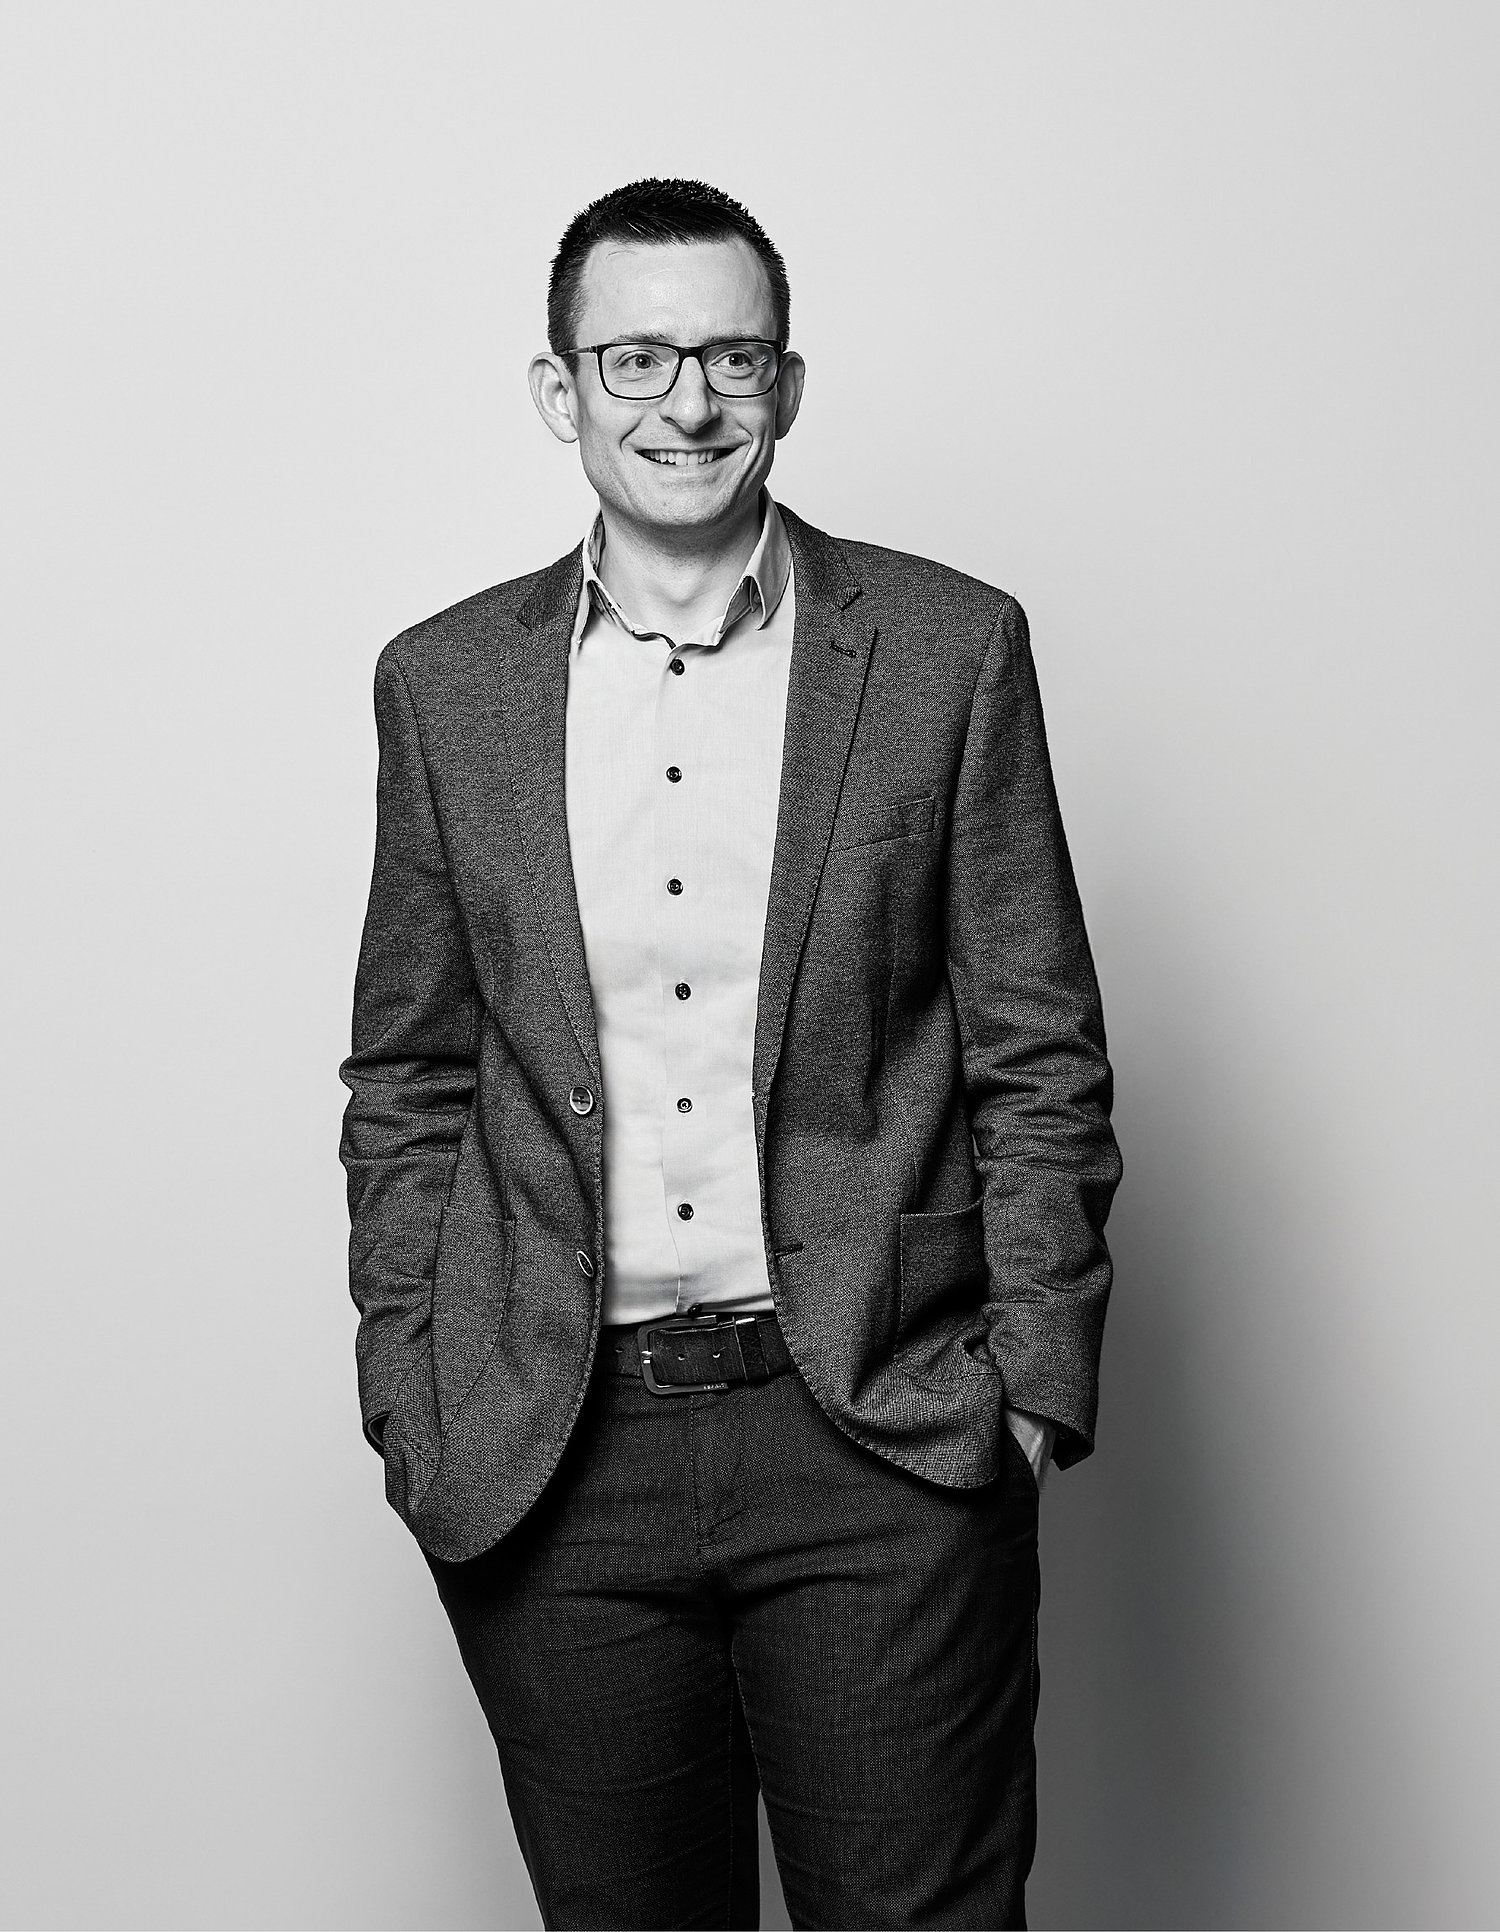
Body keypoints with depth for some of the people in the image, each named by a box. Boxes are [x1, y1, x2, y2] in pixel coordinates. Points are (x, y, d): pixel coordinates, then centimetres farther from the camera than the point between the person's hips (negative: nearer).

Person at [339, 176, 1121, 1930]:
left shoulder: (951, 650, 0)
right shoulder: (445, 683, 6)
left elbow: (1038, 1060, 1)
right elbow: (407, 1082, 9)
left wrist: (1037, 1380, -4)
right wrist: (408, 1402, 3)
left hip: (882, 1447, -1)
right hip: (548, 1464, 2)